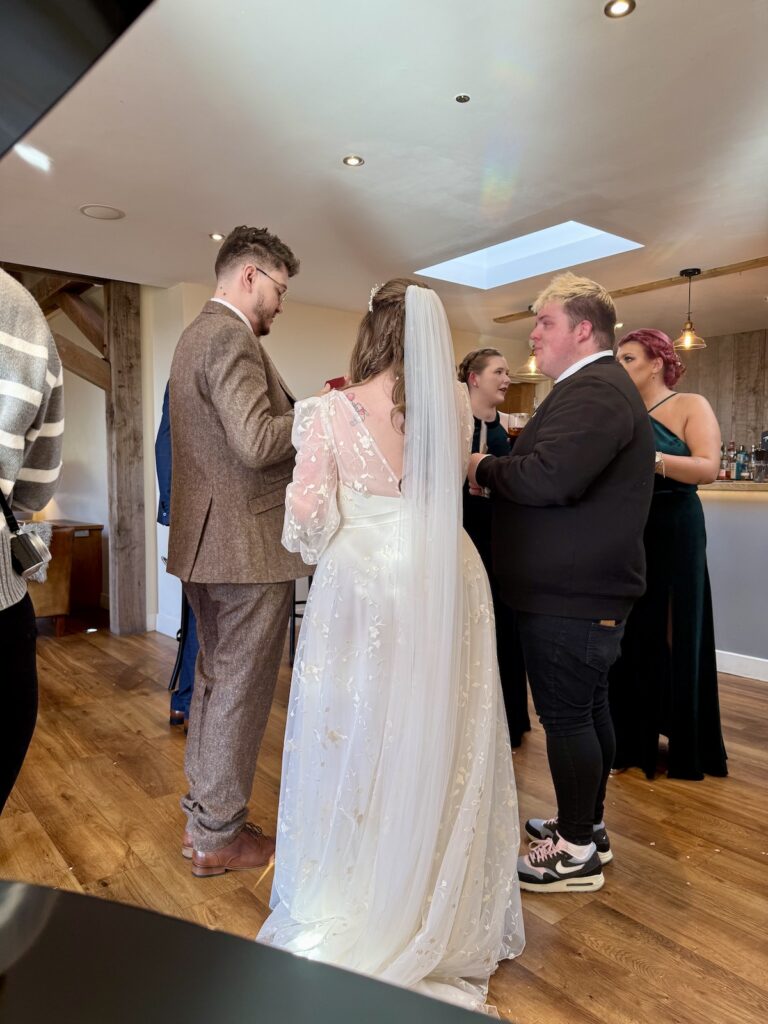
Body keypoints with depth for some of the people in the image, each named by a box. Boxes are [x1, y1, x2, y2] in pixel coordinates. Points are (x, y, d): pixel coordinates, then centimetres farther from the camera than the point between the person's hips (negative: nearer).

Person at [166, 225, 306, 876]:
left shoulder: (197, 333, 18)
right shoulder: (231, 336, -15)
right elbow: (257, 442, -25)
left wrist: (303, 410, 11)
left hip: (205, 540, 11)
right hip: (249, 545, -10)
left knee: (215, 680, 19)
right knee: (241, 689, 3)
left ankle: (203, 815, 33)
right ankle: (218, 836, 19)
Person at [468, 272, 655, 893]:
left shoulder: (593, 391, -19)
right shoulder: (600, 387, 18)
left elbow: (549, 476, -33)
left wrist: (484, 468, -16)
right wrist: (503, 466, 5)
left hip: (571, 594, -11)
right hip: (587, 586, 11)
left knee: (567, 716, 1)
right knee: (589, 708, 18)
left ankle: (577, 852, 17)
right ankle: (588, 825, 34)